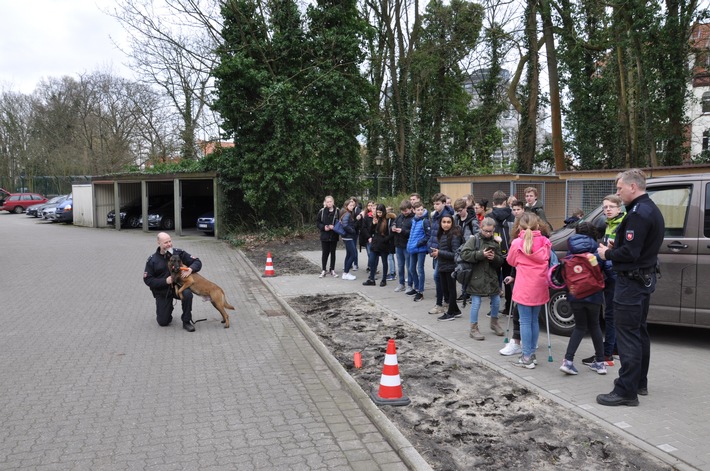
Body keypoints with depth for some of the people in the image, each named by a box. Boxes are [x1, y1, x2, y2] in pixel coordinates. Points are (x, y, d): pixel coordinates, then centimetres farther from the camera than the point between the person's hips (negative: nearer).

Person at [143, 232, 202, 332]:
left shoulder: (179, 253, -7)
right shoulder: (152, 260, -8)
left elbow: (197, 262, -5)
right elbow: (147, 279, -8)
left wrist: (190, 269, -28)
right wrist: (165, 281, -22)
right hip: (162, 292, 0)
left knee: (187, 293, -35)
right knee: (163, 322, -3)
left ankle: (187, 321, -15)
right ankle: (167, 308, 34)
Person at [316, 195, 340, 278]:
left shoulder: (337, 211, -4)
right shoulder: (322, 211, -2)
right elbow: (317, 222, 4)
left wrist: (334, 227, -17)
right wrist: (323, 227, -12)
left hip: (334, 236, 0)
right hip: (324, 236, 0)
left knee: (333, 252, 9)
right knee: (325, 253, 4)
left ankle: (332, 270, 19)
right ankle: (323, 270, 14)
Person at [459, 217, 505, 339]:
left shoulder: (495, 242, 9)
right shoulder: (474, 240, -6)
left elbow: (501, 261, 11)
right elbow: (464, 254, -17)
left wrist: (494, 258, -11)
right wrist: (481, 254, -21)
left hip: (491, 277, 5)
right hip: (476, 277, -5)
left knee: (496, 300, 12)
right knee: (476, 303, -2)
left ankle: (494, 322, 37)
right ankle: (473, 329, 10)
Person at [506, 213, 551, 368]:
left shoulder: (517, 243, -9)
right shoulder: (545, 243, 1)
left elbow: (511, 261, 7)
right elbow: (547, 260, 14)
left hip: (524, 288, -4)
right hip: (539, 287, 4)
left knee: (525, 322, 0)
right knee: (534, 321, 13)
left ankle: (527, 357, 1)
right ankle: (532, 354, 20)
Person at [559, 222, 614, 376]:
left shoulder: (570, 250, 3)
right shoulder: (598, 250, -3)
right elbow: (610, 270, -10)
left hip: (574, 295, 2)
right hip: (593, 295, -1)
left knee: (580, 327, 13)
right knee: (594, 326, 17)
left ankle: (568, 360, -2)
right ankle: (600, 362, 20)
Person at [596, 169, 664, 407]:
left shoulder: (638, 213, -20)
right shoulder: (651, 209, 14)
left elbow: (629, 253, -25)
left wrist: (607, 254, -8)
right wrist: (614, 248, 6)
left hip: (631, 281, -11)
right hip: (644, 278, 11)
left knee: (627, 335, -7)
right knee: (639, 332, 18)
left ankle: (626, 391, -3)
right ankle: (639, 382, 29)